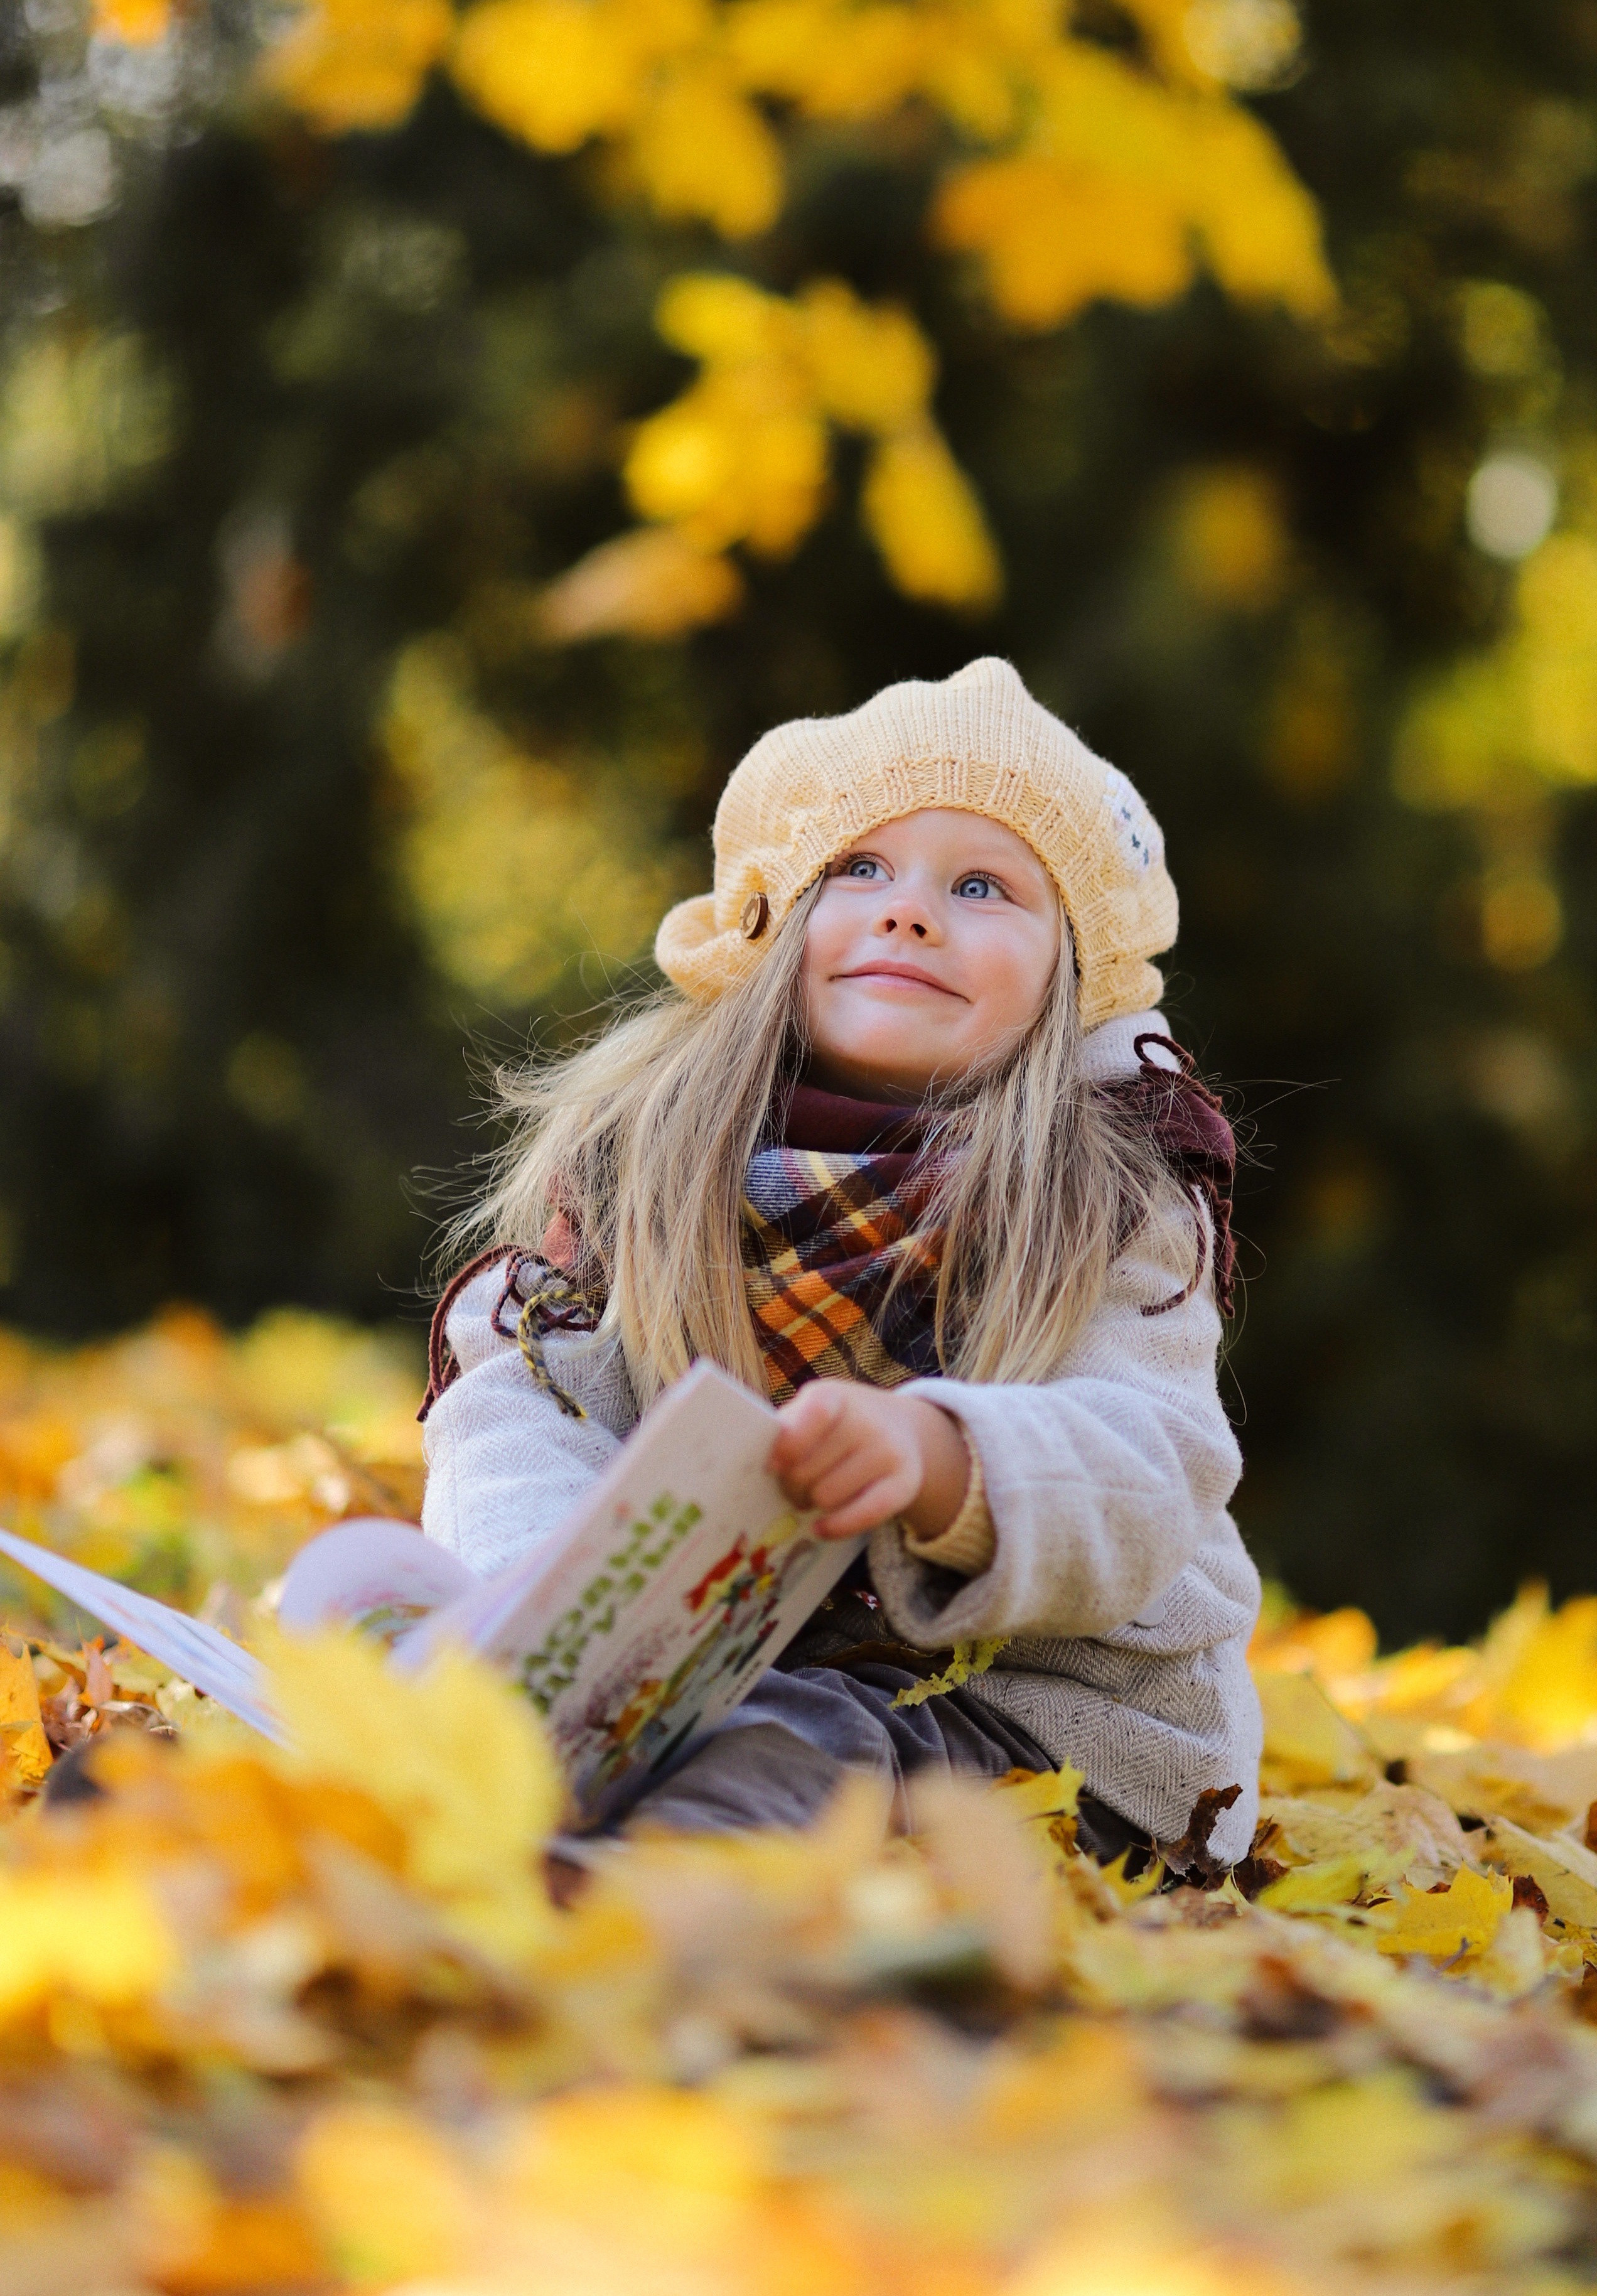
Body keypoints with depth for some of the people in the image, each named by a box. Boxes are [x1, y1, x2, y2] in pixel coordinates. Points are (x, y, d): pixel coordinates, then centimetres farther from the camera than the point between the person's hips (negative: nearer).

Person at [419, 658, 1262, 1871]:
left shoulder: (1112, 1208, 1)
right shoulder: (630, 1157, 8)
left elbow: (1139, 1478, -15)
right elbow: (522, 1408, -7)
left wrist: (931, 1458, -38)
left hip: (1043, 1710, -3)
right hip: (696, 1666, 4)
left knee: (796, 1740, -36)